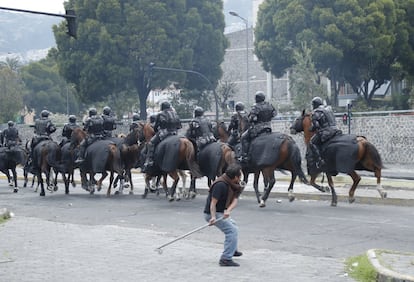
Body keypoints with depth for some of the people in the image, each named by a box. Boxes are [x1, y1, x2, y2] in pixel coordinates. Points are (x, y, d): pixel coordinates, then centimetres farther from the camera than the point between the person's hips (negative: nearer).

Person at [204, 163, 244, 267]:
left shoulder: (233, 184, 3)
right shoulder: (221, 184, -25)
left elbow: (234, 200, -7)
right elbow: (213, 202, -27)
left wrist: (228, 210, -27)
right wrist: (213, 217, -38)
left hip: (221, 213, 10)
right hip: (212, 213, -10)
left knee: (233, 226, 28)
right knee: (232, 230, -19)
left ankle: (232, 250, 50)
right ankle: (226, 259, -21)